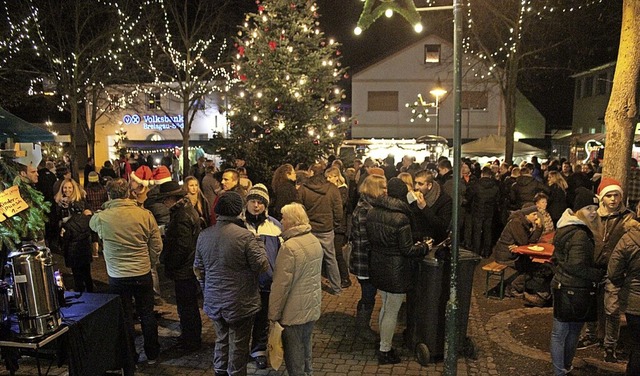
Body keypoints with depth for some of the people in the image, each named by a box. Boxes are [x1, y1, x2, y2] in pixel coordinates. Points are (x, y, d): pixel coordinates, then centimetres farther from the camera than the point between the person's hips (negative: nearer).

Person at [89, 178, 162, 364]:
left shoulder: (102, 218, -13)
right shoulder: (145, 215, -11)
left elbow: (92, 223, 14)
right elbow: (157, 246, -4)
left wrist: (107, 207, 22)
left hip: (118, 277, -1)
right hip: (143, 274, 1)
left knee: (125, 318, 14)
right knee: (147, 315, 16)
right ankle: (152, 354, 30)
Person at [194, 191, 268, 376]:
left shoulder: (204, 235, -1)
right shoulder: (245, 236, -20)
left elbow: (198, 268, 10)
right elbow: (262, 265, -15)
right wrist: (259, 244, 0)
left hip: (214, 302, 6)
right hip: (240, 303, -5)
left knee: (221, 340, 23)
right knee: (238, 346, 10)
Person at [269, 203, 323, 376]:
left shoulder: (289, 247, -23)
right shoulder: (315, 241, 4)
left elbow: (281, 284, -21)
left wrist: (273, 314, -12)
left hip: (295, 311, -8)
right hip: (312, 307, 8)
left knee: (294, 354, 7)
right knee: (306, 348, 23)